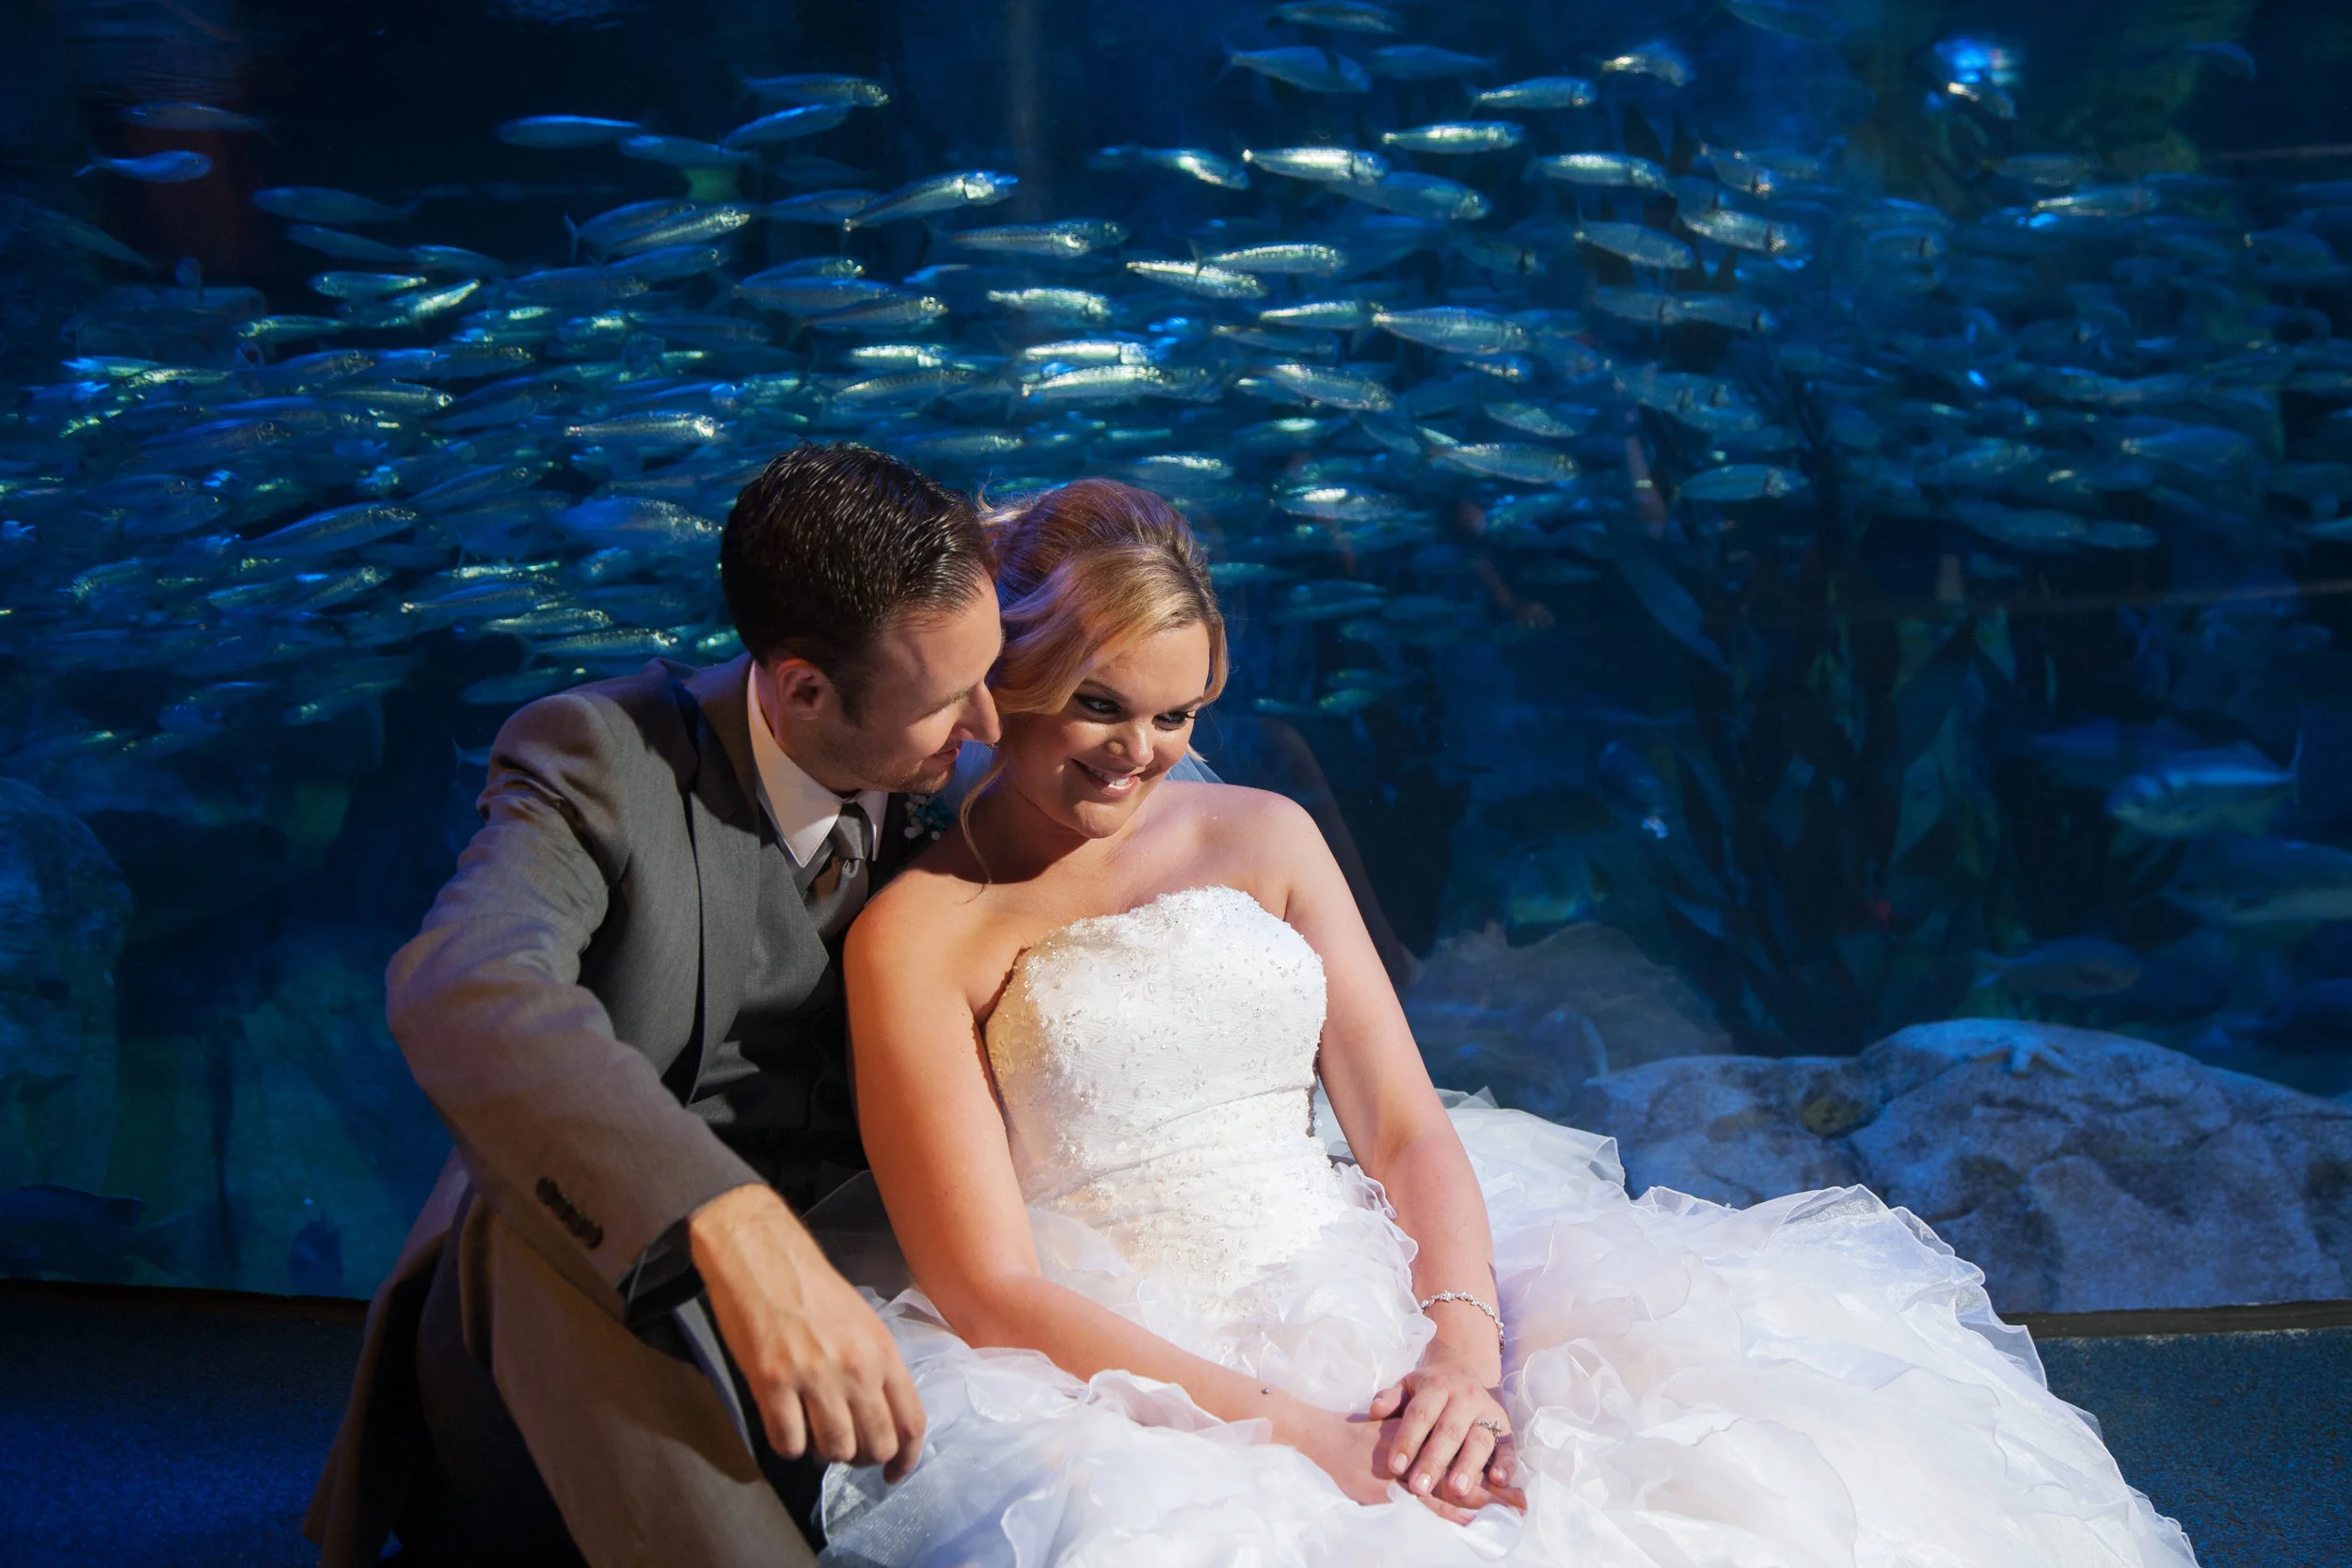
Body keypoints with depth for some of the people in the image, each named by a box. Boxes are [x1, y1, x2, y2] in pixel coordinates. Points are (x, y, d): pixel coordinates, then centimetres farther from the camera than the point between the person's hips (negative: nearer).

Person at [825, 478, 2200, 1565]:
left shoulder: (1263, 836, 13)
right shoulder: (918, 935, -2)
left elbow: (1408, 1128, 8)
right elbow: (991, 1292, -8)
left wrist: (1465, 1346, -13)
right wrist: (1296, 1432, -18)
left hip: (1384, 1317, 4)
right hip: (1139, 1384, -4)